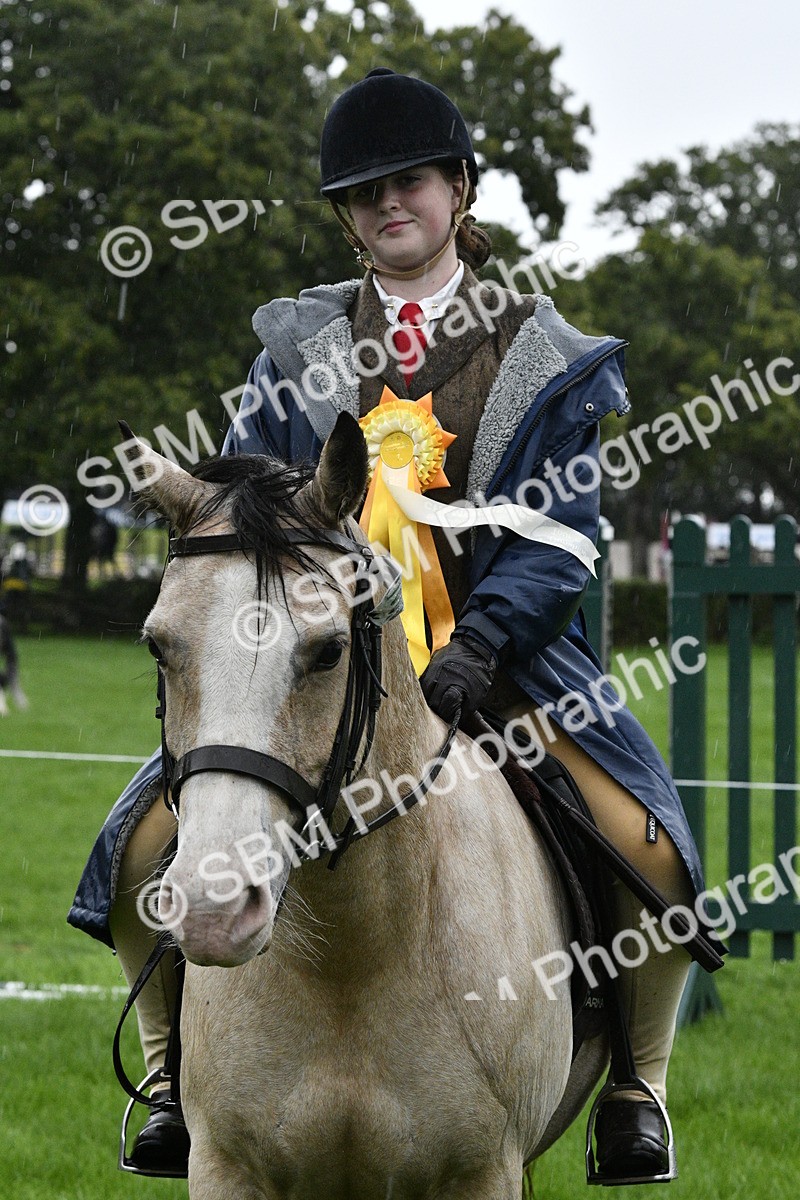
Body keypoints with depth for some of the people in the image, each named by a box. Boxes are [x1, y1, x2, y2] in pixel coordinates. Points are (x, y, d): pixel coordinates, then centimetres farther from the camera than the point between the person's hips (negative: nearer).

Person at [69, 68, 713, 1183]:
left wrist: (475, 647, -19)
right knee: (146, 842, -18)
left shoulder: (552, 359, 6)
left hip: (500, 647, -1)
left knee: (652, 854, -22)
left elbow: (559, 537, -2)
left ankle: (637, 1084, 2)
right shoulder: (298, 347, 12)